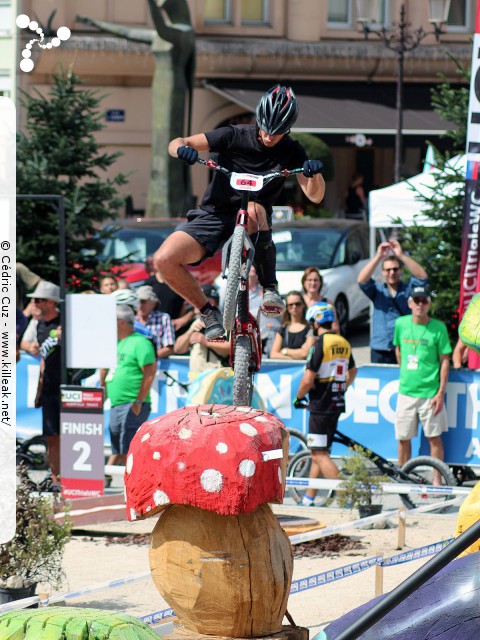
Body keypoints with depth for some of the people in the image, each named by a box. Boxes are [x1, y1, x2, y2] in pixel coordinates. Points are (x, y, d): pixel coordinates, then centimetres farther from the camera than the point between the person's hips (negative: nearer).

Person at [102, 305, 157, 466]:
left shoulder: (139, 343, -9)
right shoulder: (116, 344, 18)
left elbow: (149, 373, -15)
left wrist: (139, 402, -18)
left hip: (132, 407, -9)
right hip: (116, 406, 9)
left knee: (127, 453, -12)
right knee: (116, 452, 11)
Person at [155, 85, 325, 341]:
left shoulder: (291, 151, -1)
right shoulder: (235, 136, -6)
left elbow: (315, 196, -7)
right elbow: (176, 144, -6)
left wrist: (315, 173, -30)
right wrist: (183, 149, -31)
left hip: (254, 222, -1)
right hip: (214, 214, 1)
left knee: (253, 210, -41)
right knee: (164, 259, -24)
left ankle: (270, 288, -26)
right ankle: (208, 313, -1)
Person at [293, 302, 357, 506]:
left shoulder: (320, 344, -15)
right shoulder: (343, 343, 10)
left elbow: (308, 379, -18)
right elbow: (352, 372, 26)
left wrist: (298, 398, -2)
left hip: (321, 405, -8)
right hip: (337, 404, 8)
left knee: (320, 455, -8)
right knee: (318, 452, 15)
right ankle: (308, 499, 19)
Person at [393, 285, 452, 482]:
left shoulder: (438, 328, -8)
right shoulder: (401, 324, 2)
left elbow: (444, 361, -6)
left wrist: (441, 393, -10)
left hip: (430, 392, -3)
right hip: (406, 390, 3)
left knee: (434, 437, 3)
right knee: (403, 438, 8)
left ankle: (437, 481, 11)